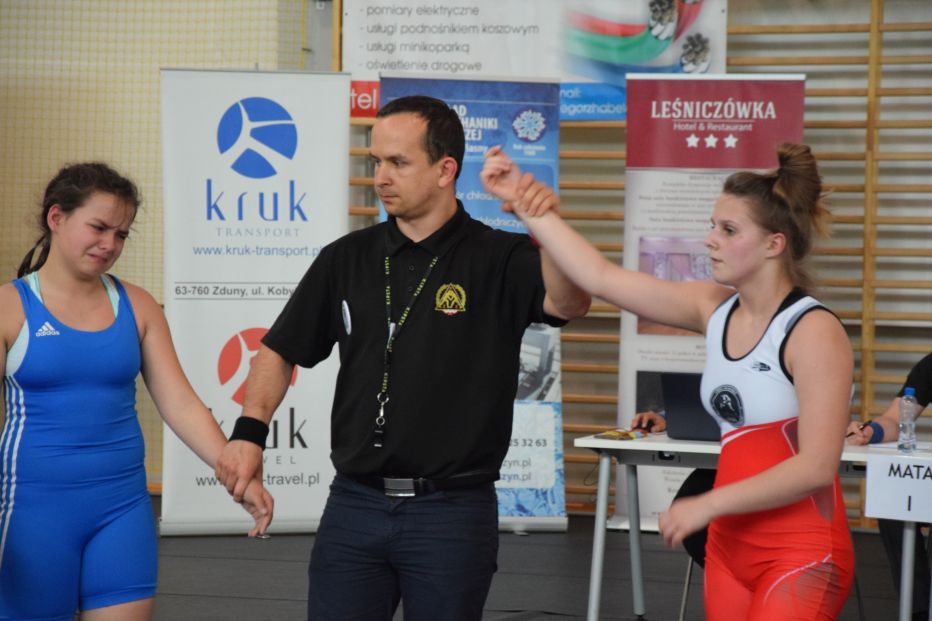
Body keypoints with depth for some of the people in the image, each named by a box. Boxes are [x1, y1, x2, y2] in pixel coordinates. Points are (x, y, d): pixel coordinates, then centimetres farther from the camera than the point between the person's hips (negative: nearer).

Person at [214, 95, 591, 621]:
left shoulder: (498, 260, -6)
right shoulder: (346, 259, 6)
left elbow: (569, 304, -24)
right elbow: (281, 351, 12)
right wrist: (250, 432, -4)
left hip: (454, 512, -3)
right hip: (354, 504, 3)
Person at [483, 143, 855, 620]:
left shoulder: (814, 332, -15)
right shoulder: (715, 310, 4)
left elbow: (817, 466, -19)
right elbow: (600, 277, 5)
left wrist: (708, 505, -17)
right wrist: (525, 203, 3)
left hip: (801, 555, -7)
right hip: (730, 545, 7)